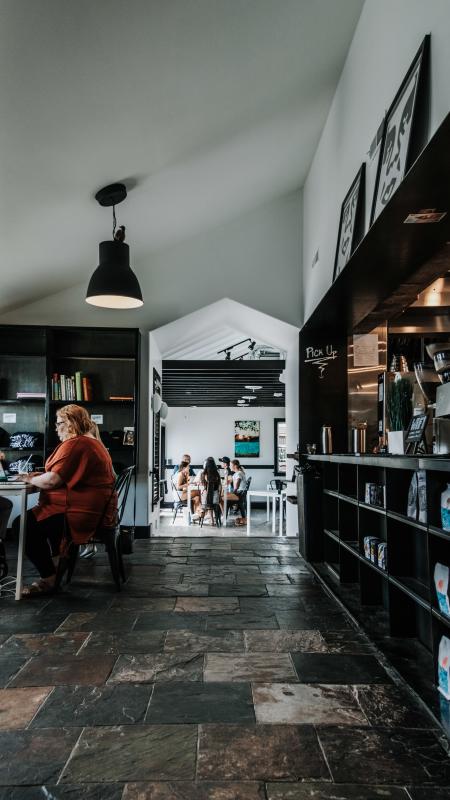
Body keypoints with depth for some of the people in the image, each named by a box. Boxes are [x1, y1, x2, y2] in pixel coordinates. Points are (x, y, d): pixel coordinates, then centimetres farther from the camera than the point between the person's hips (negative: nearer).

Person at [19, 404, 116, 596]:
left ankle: (49, 578, 0)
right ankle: (59, 566, 25)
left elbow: (52, 481, -22)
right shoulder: (93, 443, 18)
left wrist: (31, 480, -3)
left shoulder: (74, 445, -17)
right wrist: (40, 476, 10)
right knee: (34, 515, 27)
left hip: (83, 514, -11)